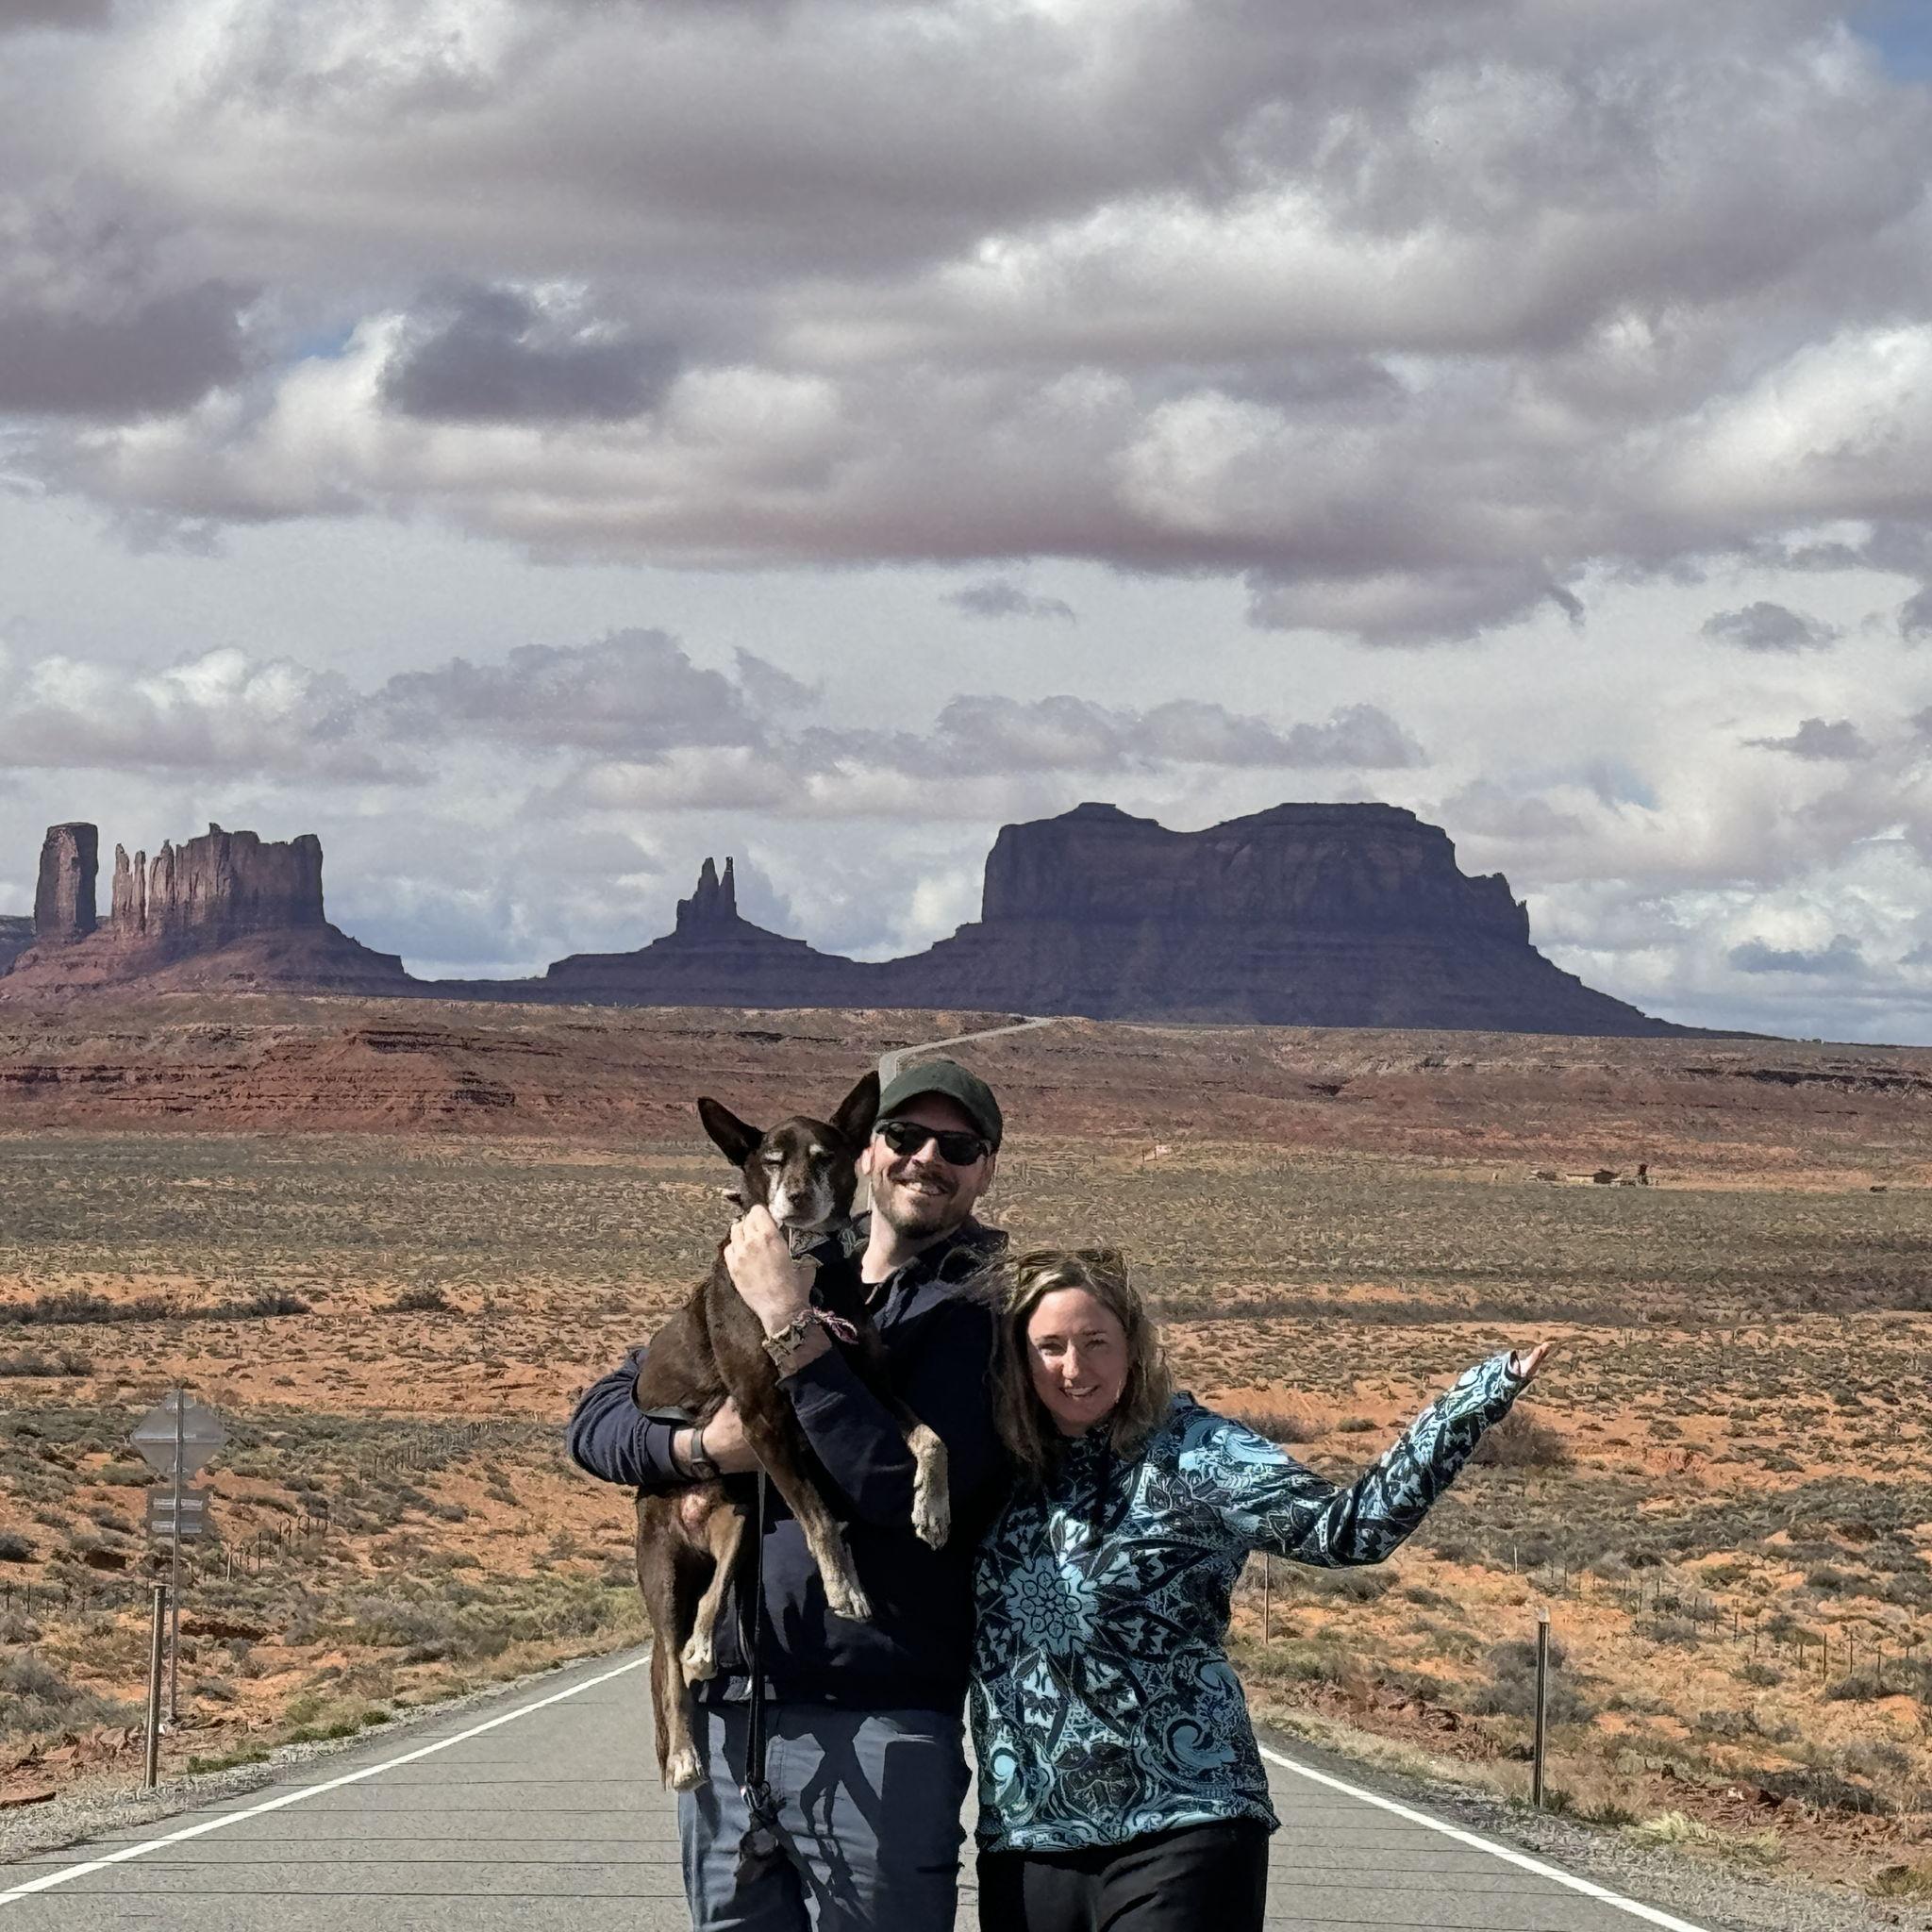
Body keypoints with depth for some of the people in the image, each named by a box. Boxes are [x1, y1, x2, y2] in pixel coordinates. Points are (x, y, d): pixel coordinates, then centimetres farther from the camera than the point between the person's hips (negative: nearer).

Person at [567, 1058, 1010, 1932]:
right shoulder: (775, 1272, 13)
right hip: (724, 1710, 5)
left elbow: (906, 1488, -17)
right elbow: (596, 1420, 13)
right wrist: (700, 1446, -8)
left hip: (874, 1724, -5)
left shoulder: (983, 1312, -2)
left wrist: (792, 1329, -15)